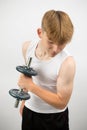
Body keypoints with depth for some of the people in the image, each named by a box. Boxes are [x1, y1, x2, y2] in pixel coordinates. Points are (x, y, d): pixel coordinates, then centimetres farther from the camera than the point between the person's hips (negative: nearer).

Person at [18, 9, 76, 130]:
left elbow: (61, 102, -22)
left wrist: (31, 86, -27)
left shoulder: (67, 63, -27)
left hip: (54, 117, -4)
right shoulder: (27, 47, -12)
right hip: (30, 111, 4)